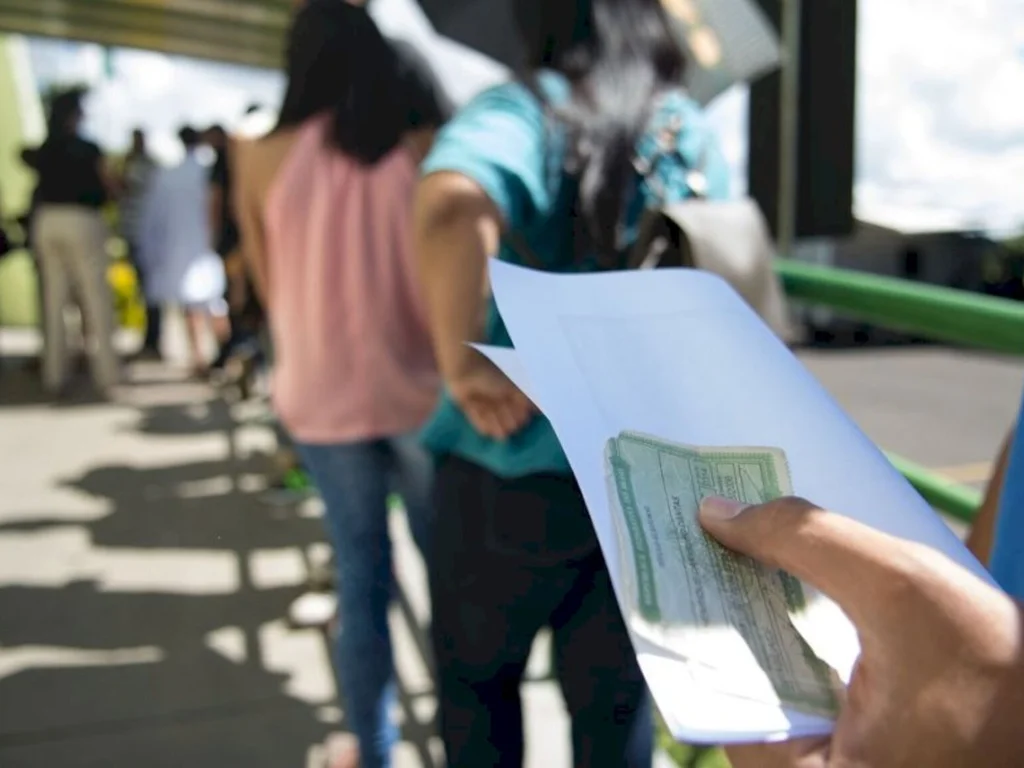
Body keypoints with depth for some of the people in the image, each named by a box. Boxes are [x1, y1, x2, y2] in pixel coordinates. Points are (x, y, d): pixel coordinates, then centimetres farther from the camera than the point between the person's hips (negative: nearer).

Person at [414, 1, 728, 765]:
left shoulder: (521, 111, -9)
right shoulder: (695, 132, 7)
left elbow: (452, 210, -31)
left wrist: (462, 363, -23)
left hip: (516, 463, -4)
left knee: (477, 674, 20)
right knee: (615, 691, 19)